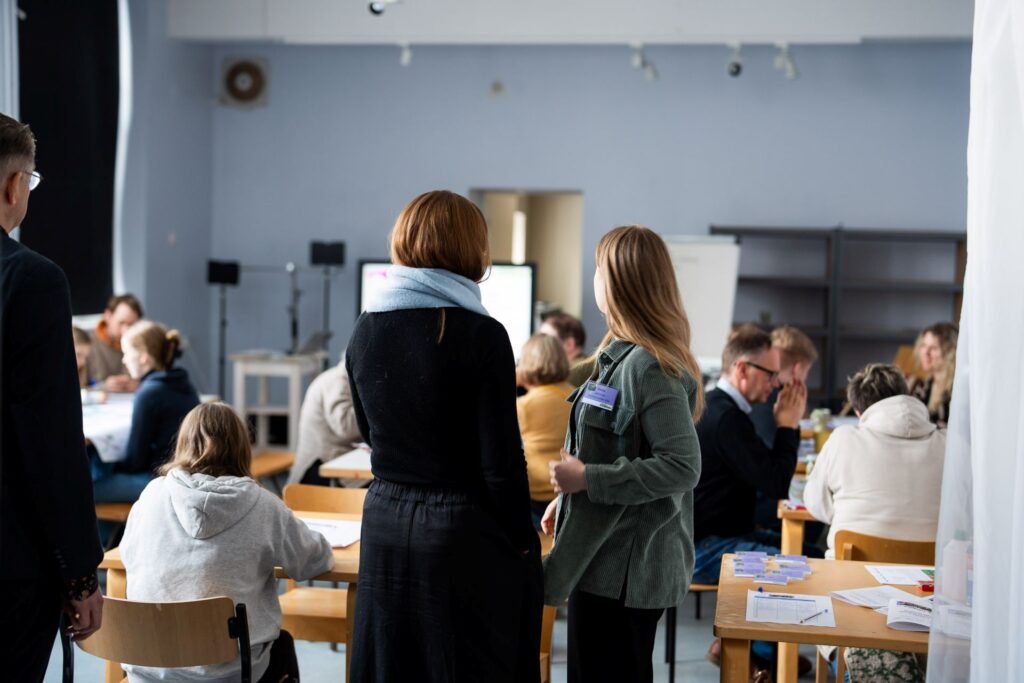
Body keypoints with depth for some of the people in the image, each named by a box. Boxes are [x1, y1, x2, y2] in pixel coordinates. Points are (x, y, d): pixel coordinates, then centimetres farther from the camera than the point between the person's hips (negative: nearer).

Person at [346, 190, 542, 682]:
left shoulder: (366, 330, 2)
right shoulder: (480, 335, -14)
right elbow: (501, 461, -13)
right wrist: (523, 543, -2)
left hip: (386, 525, 5)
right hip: (464, 532, -5)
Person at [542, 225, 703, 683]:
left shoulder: (650, 367, -21)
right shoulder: (623, 355, 10)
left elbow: (682, 467, -26)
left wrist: (588, 480, -23)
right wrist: (566, 497, 17)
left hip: (625, 565, -10)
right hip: (606, 553, 10)